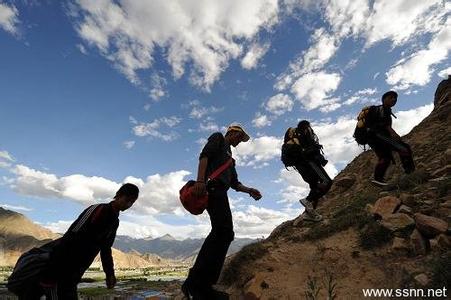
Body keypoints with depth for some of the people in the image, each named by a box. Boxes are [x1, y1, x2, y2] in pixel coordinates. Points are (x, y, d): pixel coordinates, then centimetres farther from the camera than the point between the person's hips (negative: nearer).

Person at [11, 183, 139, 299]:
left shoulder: (115, 221, 8)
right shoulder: (98, 210, -21)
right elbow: (70, 239, -26)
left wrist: (109, 273, 16)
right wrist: (50, 273, -27)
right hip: (60, 269, -8)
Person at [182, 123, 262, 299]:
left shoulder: (229, 156, 37)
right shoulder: (218, 138, 14)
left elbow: (234, 183, 30)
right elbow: (204, 155, -7)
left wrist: (250, 191, 13)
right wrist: (200, 180, -22)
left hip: (220, 192, 9)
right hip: (213, 187, -9)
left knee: (224, 234, -2)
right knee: (223, 230, -22)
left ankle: (203, 285, -1)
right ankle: (195, 281, -22)